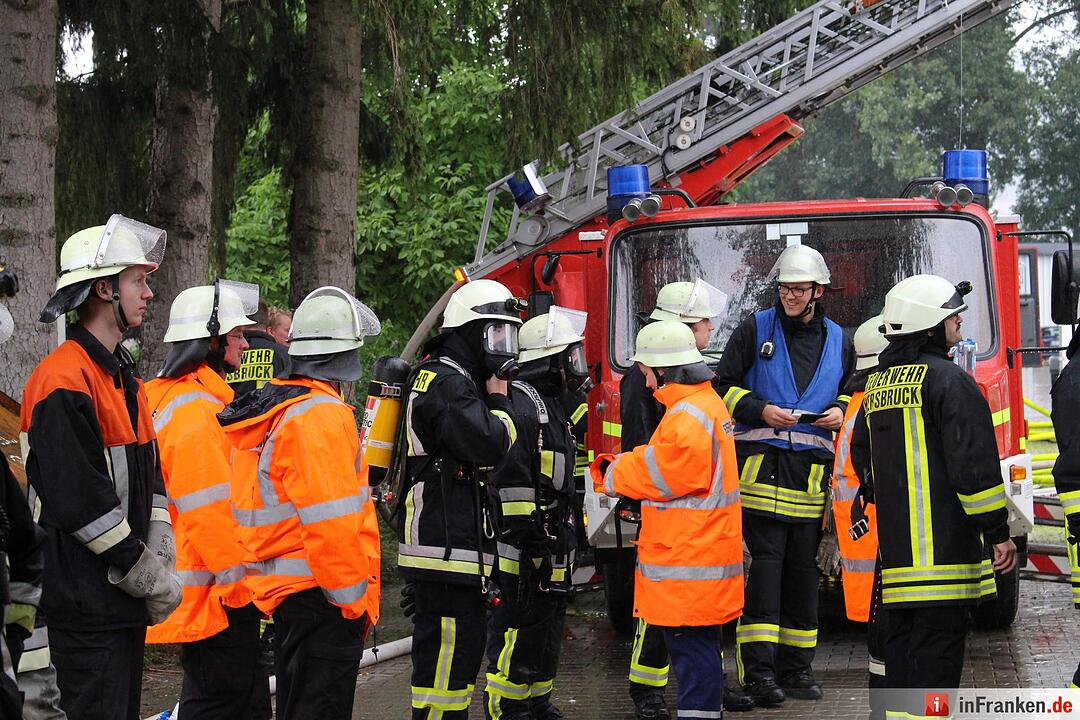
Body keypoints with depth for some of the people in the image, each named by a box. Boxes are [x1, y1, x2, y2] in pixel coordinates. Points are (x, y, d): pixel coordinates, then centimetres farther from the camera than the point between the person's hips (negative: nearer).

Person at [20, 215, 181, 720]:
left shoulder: (122, 376, 15)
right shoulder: (64, 381, -17)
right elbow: (79, 500, -22)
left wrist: (159, 562, 3)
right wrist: (150, 576, -16)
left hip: (125, 598, 10)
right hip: (87, 598, -10)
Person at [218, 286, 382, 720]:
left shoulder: (271, 411, 14)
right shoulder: (322, 415, -17)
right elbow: (330, 522, -22)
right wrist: (354, 599, -14)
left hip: (285, 587, 10)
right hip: (321, 601, -10)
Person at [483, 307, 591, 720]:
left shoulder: (554, 404, 16)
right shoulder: (521, 405, -18)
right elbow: (510, 480, -24)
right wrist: (526, 542, -25)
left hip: (553, 547, 10)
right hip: (524, 548, -10)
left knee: (547, 628, 17)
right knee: (518, 629, -5)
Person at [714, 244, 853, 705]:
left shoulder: (837, 340, 13)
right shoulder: (755, 330, 5)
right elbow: (723, 387, 4)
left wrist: (841, 412, 2)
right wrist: (761, 410, -12)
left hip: (812, 470, 3)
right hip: (762, 462, -3)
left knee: (804, 567, 6)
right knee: (764, 562, -10)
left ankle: (796, 666, 13)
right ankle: (758, 671, -12)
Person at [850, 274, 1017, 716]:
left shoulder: (876, 386, 16)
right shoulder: (947, 380, -10)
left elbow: (862, 459, 24)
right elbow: (973, 464, -14)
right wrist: (999, 533, -10)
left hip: (893, 545, 8)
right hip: (944, 545, -8)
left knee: (902, 643, 13)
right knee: (936, 646, -7)